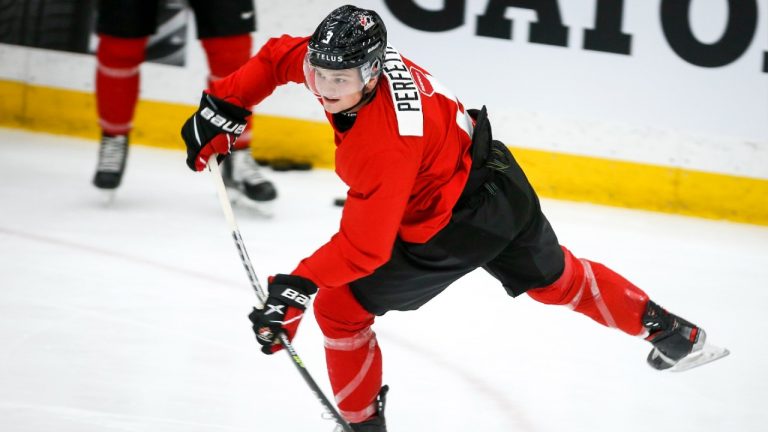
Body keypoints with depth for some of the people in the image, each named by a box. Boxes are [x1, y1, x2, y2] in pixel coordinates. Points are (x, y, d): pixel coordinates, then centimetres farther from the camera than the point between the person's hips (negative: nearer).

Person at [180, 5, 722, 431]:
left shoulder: (386, 147, -36)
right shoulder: (357, 58, -14)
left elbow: (363, 247, -35)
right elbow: (279, 56, 3)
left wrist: (295, 289, -37)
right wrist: (222, 108, -2)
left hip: (451, 228, -9)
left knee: (341, 306, 2)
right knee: (556, 278, 30)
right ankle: (670, 331, 44)